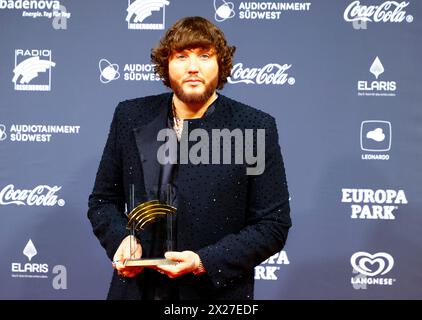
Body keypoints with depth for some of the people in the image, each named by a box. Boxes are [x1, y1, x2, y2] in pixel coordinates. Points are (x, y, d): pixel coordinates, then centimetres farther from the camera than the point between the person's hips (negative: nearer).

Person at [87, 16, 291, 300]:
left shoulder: (255, 127, -10)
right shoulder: (131, 116, -1)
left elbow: (272, 225, -9)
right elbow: (103, 200, 7)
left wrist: (204, 261, -19)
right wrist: (122, 240, -12)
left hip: (217, 291, -2)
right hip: (136, 287, 3)